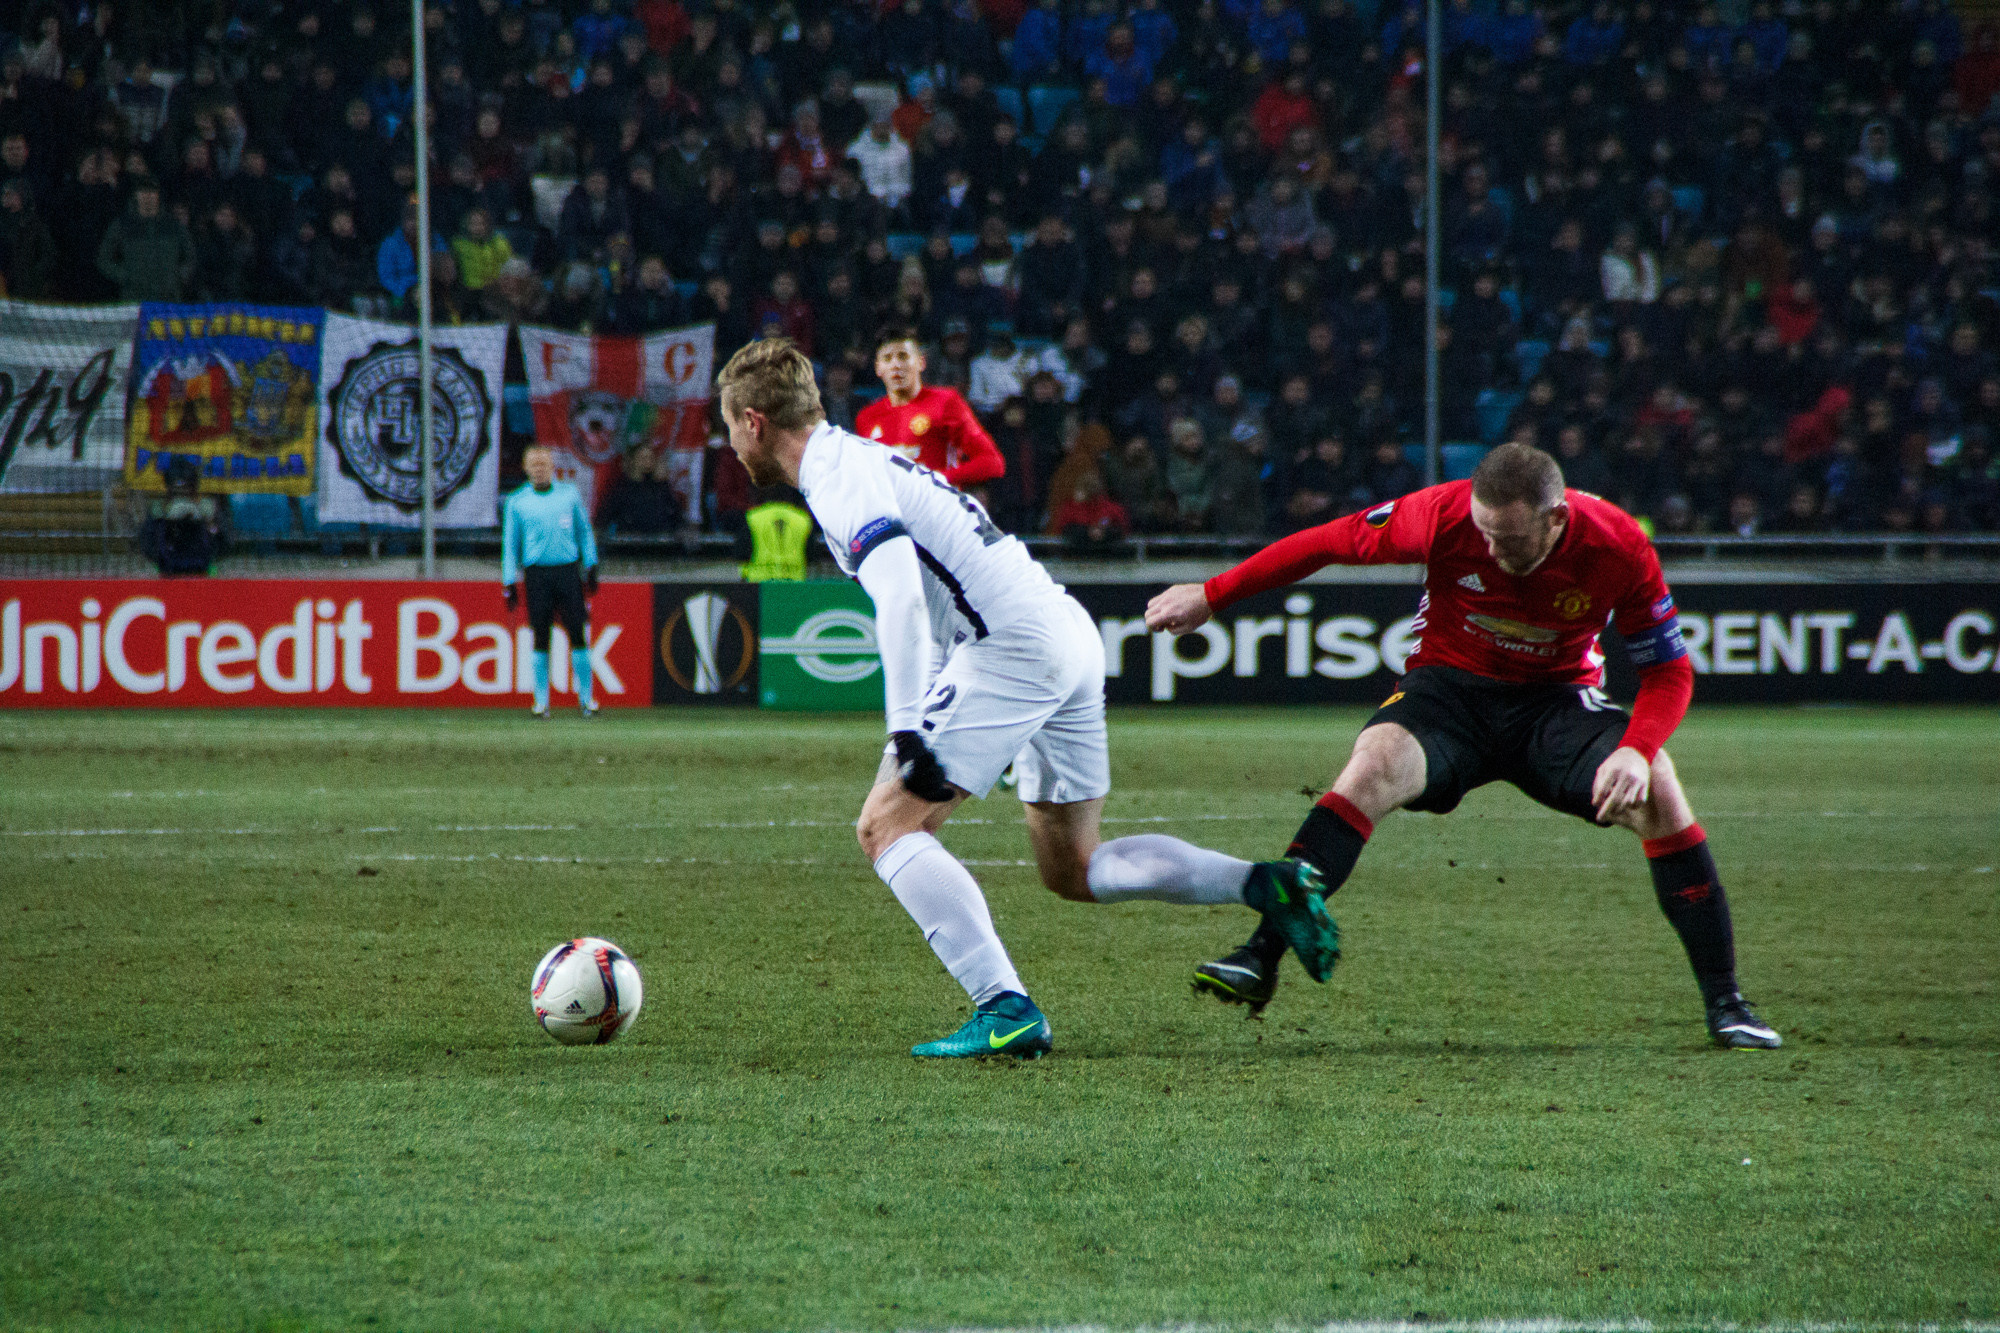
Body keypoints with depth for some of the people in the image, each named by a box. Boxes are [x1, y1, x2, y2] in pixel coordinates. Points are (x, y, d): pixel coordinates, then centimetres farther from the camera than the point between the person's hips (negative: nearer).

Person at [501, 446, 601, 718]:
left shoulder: (570, 494, 9)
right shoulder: (517, 502, 7)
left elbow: (584, 531, 15)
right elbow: (510, 543, 9)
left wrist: (591, 568, 9)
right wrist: (510, 582, 3)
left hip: (567, 571, 1)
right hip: (536, 573, -1)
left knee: (578, 634, -3)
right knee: (540, 638, -1)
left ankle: (586, 698, 3)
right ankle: (541, 701, 4)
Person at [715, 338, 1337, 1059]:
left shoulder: (837, 475, -10)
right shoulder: (862, 457, 22)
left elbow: (899, 594, -25)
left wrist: (908, 729, -28)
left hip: (1016, 644, -10)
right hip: (1070, 630, 10)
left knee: (886, 826, -8)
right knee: (1073, 871, 17)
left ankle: (1007, 1011, -19)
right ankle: (1268, 886, 5)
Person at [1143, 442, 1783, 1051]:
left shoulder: (1617, 547, -22)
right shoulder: (1446, 515, -23)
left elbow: (1669, 671, -13)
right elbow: (1330, 541, -10)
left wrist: (1636, 750, -32)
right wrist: (1209, 596, -6)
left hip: (1558, 697, 0)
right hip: (1452, 684, 0)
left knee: (1657, 793, -24)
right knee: (1371, 767, -30)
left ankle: (1724, 1003, -11)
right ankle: (1261, 959, -30)